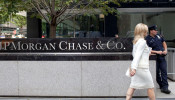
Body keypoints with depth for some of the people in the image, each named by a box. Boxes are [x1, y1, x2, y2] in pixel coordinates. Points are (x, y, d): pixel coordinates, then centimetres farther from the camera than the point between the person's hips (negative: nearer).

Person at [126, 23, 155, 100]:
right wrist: (134, 68, -28)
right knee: (150, 86, 7)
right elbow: (138, 55, -22)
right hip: (142, 67, -8)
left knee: (133, 86, 6)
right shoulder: (142, 41, -13)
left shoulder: (136, 41, 14)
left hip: (136, 67, 8)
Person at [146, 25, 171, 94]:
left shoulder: (158, 36, 10)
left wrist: (165, 50, 5)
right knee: (157, 72, 5)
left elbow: (164, 43, 22)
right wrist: (157, 52, -20)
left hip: (162, 56, 4)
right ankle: (161, 85, 21)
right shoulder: (147, 39, -8)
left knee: (164, 71, -4)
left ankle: (165, 87, -6)